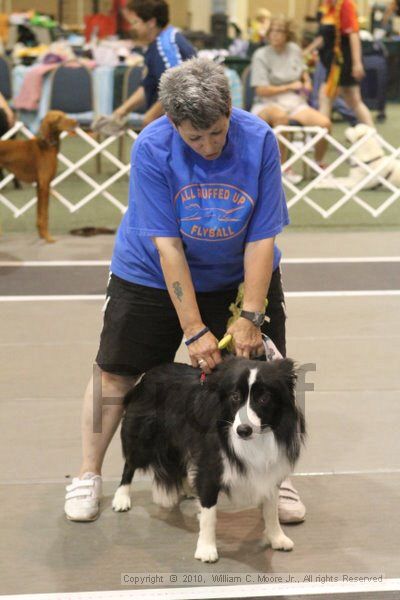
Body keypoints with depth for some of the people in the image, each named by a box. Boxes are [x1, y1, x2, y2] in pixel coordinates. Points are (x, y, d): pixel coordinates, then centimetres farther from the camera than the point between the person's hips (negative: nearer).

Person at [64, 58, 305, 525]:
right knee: (115, 373, 1)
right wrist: (194, 330, -27)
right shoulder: (151, 149, -26)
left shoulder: (258, 140, -22)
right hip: (152, 275, -1)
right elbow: (167, 245, -26)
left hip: (240, 275, 2)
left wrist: (251, 317, -22)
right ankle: (88, 476, 22)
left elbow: (261, 239, -19)